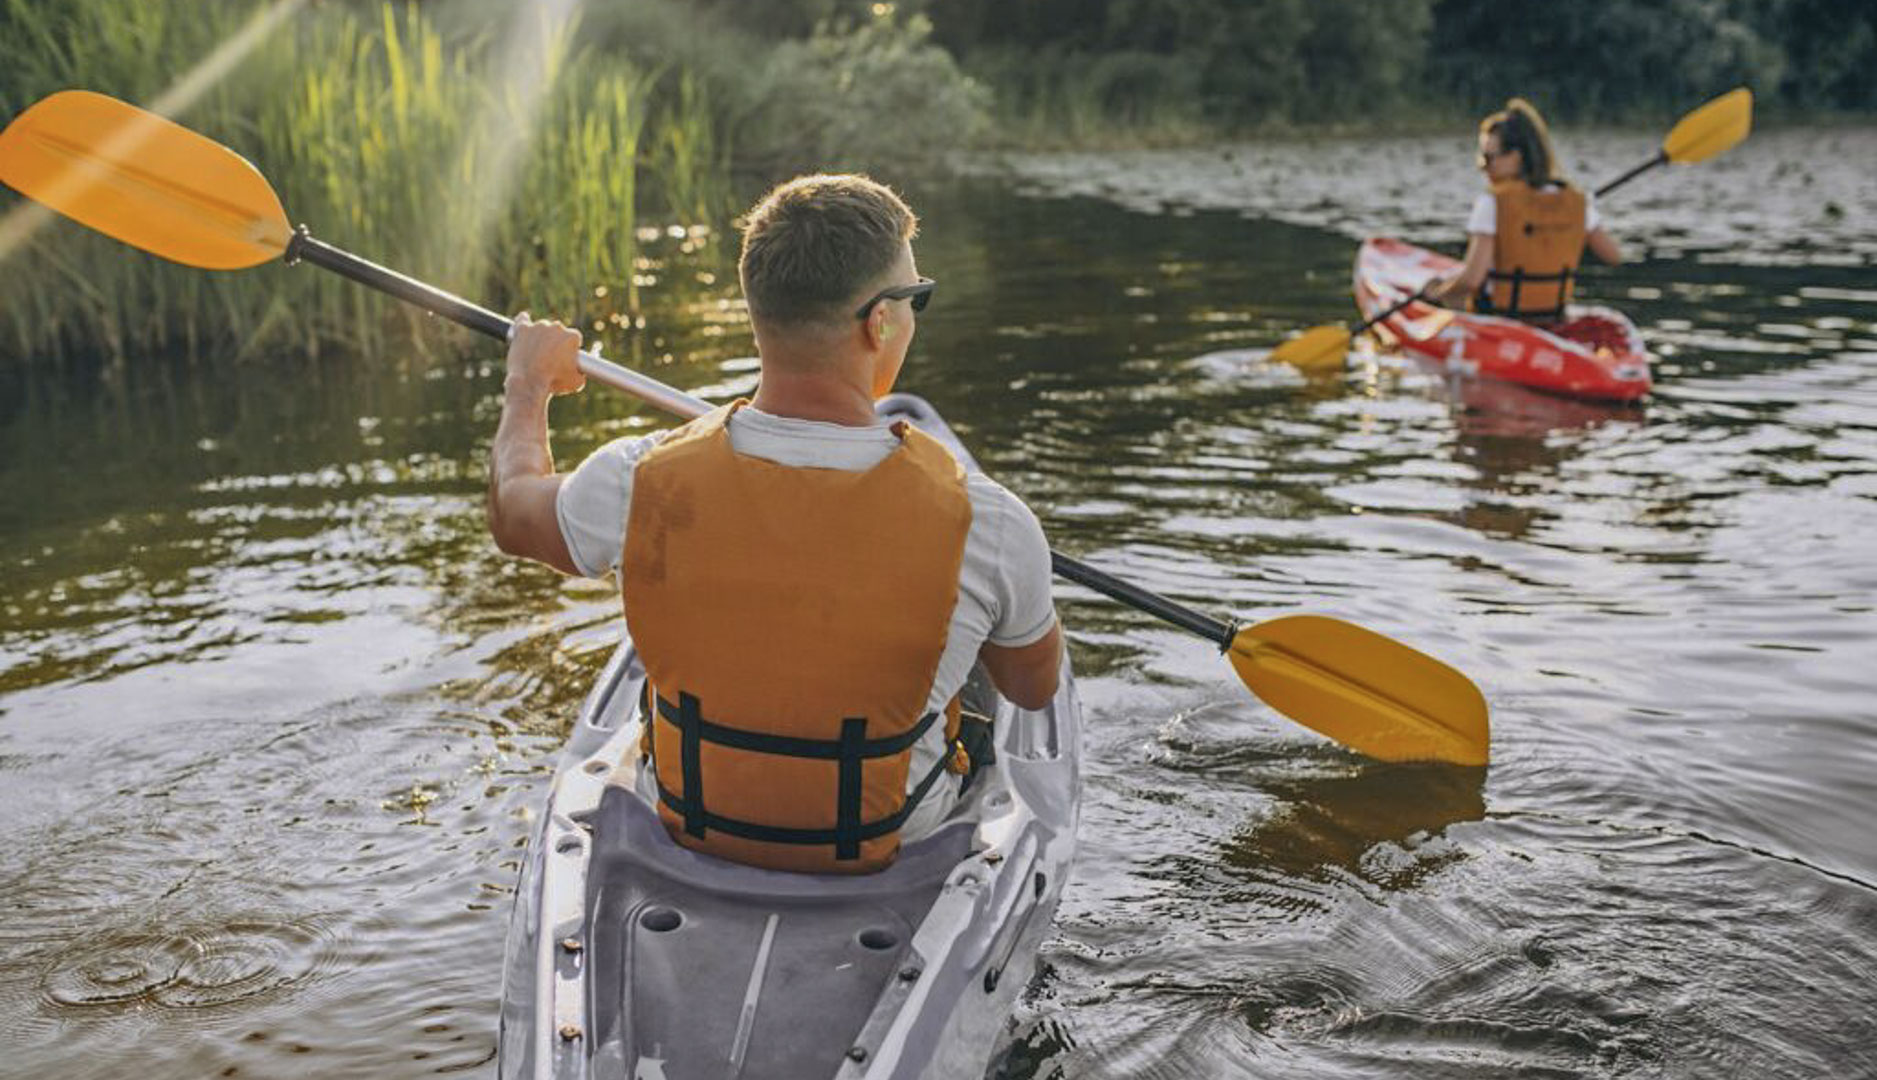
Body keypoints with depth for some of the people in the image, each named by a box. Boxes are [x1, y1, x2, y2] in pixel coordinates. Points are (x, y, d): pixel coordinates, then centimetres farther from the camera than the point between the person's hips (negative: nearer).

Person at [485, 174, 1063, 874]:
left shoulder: (641, 481, -24)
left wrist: (529, 383, 21)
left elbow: (513, 514, 1)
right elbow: (1036, 688, -7)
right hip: (894, 839, -1)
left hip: (683, 819, 2)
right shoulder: (981, 519, -29)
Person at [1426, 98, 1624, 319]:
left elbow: (1471, 278, -23)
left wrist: (1438, 293, -5)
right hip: (1552, 324, 6)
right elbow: (1614, 256, 10)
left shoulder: (1492, 203, -16)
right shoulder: (1577, 203, -1)